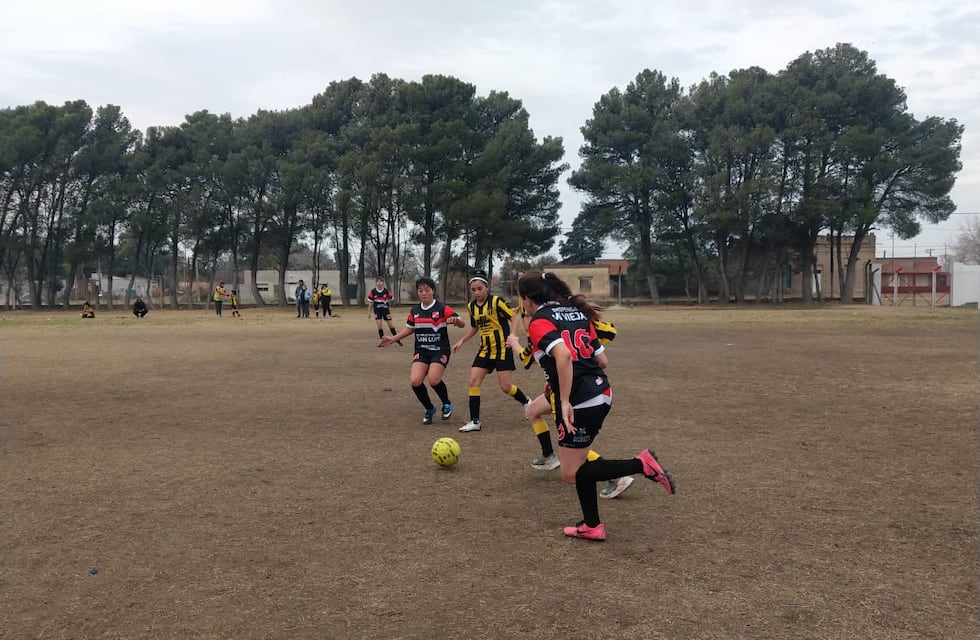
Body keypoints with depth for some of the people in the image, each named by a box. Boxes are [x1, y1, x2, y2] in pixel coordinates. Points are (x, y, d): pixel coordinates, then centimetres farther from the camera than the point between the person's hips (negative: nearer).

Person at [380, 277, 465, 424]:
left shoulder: (442, 308, -8)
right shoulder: (414, 311, 6)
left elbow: (462, 324, -12)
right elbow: (409, 328, 21)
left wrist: (455, 320, -34)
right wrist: (393, 339, 14)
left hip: (440, 351, -4)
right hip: (421, 351, 4)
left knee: (433, 379, -24)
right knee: (415, 380, -16)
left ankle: (447, 405, 8)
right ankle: (429, 409, 11)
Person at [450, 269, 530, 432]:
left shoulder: (496, 301, -15)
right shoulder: (471, 306, 5)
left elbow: (514, 317, -14)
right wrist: (461, 341, 10)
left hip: (502, 349, -6)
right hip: (485, 350, 6)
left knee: (506, 387, -5)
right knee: (473, 382, -5)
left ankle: (527, 403, 25)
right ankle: (475, 421, 1)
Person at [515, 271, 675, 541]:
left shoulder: (539, 321, -9)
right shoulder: (577, 312, 13)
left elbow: (563, 355, -28)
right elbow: (601, 360, 14)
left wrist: (565, 402, -25)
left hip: (580, 403, -9)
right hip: (601, 394, 9)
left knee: (571, 475, 3)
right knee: (578, 462, 20)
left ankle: (642, 464, -6)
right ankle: (592, 526, 24)